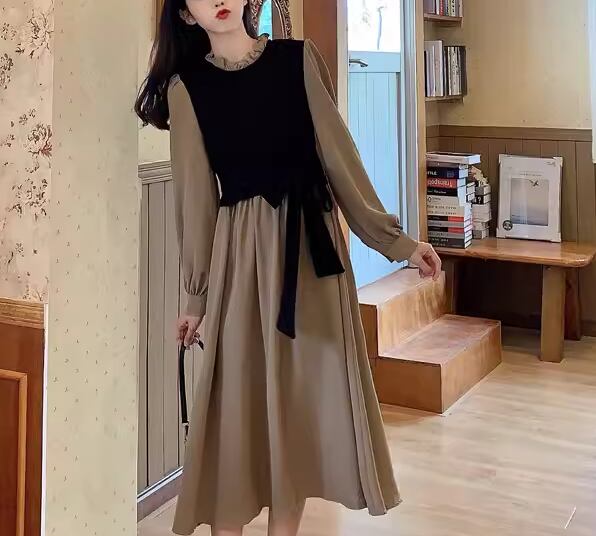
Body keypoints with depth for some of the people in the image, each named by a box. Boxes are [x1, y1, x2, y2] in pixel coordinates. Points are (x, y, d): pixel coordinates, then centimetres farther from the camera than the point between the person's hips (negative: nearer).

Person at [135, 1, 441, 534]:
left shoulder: (299, 58, 3)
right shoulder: (186, 88, 1)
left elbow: (339, 155, 4)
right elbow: (196, 196, 3)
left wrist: (395, 239, 3)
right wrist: (198, 295, 5)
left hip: (312, 240, 2)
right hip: (242, 248, -1)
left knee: (305, 393, 7)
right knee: (238, 396, 2)